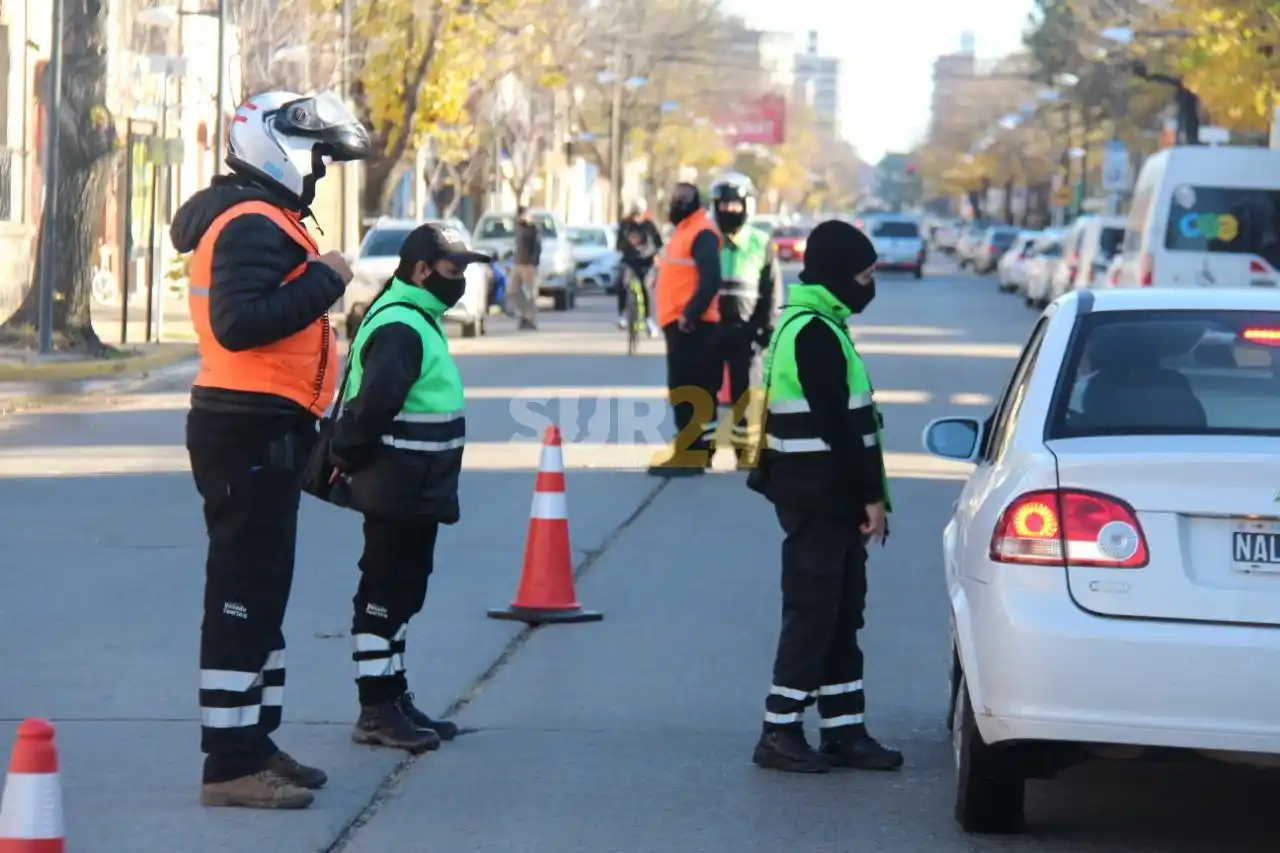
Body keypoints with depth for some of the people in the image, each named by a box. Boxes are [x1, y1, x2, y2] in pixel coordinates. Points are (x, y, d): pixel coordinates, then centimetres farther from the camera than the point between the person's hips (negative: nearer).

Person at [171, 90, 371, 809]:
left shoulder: (265, 220, 18)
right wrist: (324, 280, -23)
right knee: (246, 594, -9)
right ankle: (231, 765, -8)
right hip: (251, 432, -11)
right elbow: (239, 322, -28)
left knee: (260, 591, 17)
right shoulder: (253, 225, -16)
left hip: (262, 431, 11)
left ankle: (253, 743, 26)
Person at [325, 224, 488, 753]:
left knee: (401, 593, 16)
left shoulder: (418, 322, 16)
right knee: (384, 594, -5)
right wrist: (350, 459, -17)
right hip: (397, 490, -11)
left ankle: (394, 699, 24)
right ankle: (376, 711, 0)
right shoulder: (400, 328, -19)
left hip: (415, 493, 11)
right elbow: (373, 405, -29)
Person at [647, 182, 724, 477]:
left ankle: (690, 454, -11)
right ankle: (697, 451, 20)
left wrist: (690, 314, -26)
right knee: (696, 391, 14)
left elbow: (710, 280, -24)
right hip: (679, 323, 11)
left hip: (690, 324, -11)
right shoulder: (684, 231, 20)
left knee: (685, 390, -11)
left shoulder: (701, 233, -13)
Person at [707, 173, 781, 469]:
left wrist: (768, 327, 0)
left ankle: (745, 446, 5)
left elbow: (771, 290, 7)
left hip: (744, 329, -1)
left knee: (743, 391, 0)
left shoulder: (761, 244, 5)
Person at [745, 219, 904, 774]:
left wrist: (865, 494, 18)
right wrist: (870, 497, -17)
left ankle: (844, 730, 17)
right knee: (812, 615, -6)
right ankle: (780, 733, -1)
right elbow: (838, 427, -20)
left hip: (826, 500, 10)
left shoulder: (811, 327, 17)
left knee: (841, 615, 13)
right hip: (820, 498, -10)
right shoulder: (816, 335, -17)